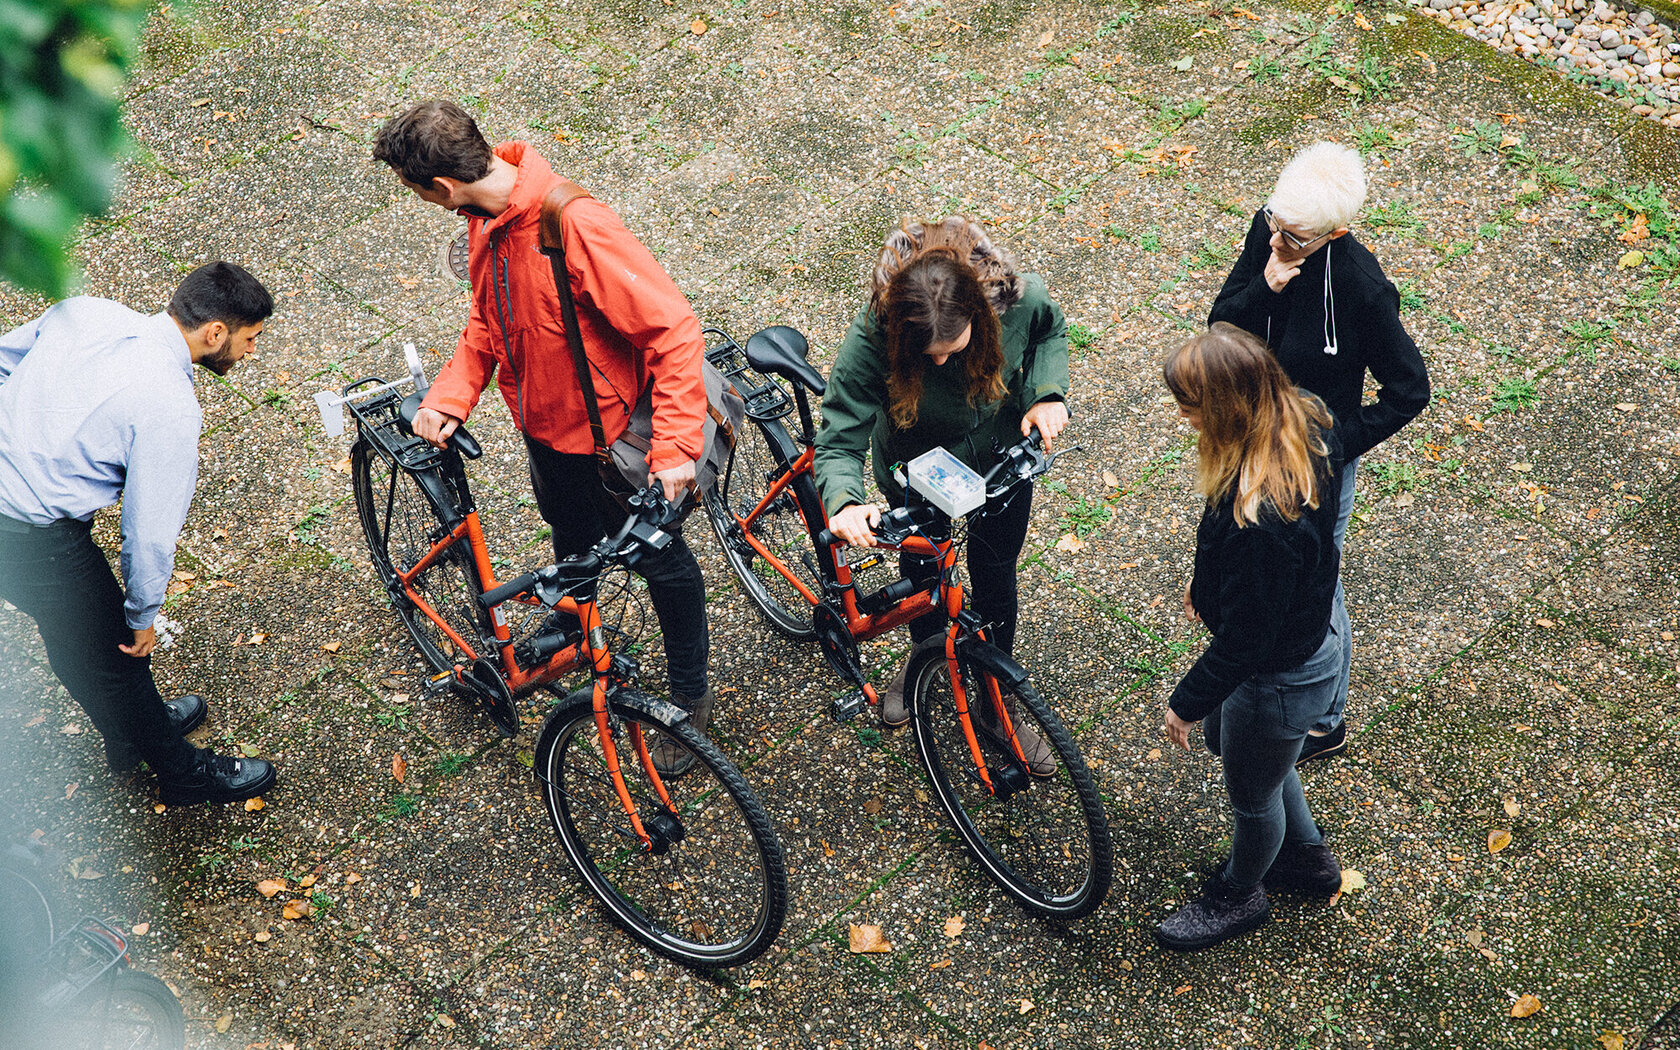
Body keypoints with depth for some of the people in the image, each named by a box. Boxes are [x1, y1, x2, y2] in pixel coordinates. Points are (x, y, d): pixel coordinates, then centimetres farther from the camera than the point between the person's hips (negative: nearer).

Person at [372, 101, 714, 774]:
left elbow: (674, 329, -32)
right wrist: (449, 396, -7)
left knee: (660, 562, 14)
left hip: (611, 435, -7)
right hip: (545, 425, 7)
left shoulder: (576, 227, -34)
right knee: (573, 546, 30)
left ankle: (691, 700, 35)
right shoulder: (486, 219, -7)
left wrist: (675, 446, -36)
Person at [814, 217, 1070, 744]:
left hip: (1001, 461, 1)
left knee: (994, 574, 18)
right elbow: (840, 440, -34)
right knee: (920, 566, 23)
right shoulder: (872, 336, -39)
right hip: (918, 474, -1)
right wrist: (844, 503, -55)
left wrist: (1048, 394, -25)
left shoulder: (1018, 298, -34)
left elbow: (1051, 331, -7)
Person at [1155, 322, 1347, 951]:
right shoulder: (1302, 424, -15)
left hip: (1281, 674, -9)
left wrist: (1187, 701, -13)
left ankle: (1238, 897, 53)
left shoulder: (1259, 520, -42)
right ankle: (1308, 857, 56)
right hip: (1315, 619, 9)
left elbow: (1247, 639, -30)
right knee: (1225, 735, 33)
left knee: (1252, 794, 21)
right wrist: (1208, 581, 18)